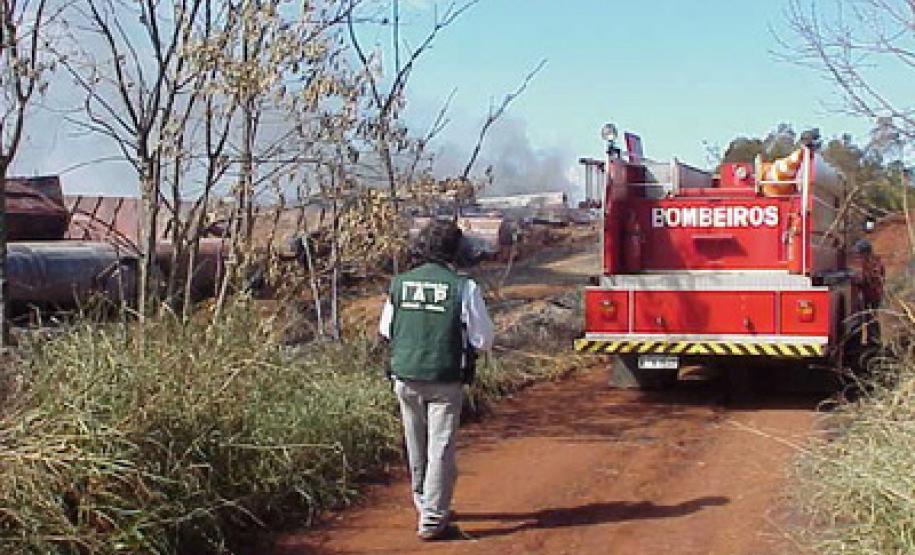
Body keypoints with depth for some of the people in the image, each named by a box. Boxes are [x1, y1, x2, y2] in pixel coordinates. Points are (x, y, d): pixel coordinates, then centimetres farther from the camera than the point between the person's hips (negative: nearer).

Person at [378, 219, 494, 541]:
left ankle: (424, 505, 35)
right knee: (441, 450, 4)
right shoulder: (463, 287, -12)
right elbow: (483, 340, -7)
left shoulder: (400, 283, -1)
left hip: (406, 378, 4)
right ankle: (432, 520, 4)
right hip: (446, 380, -4)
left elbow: (386, 330, 11)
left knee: (416, 447, 18)